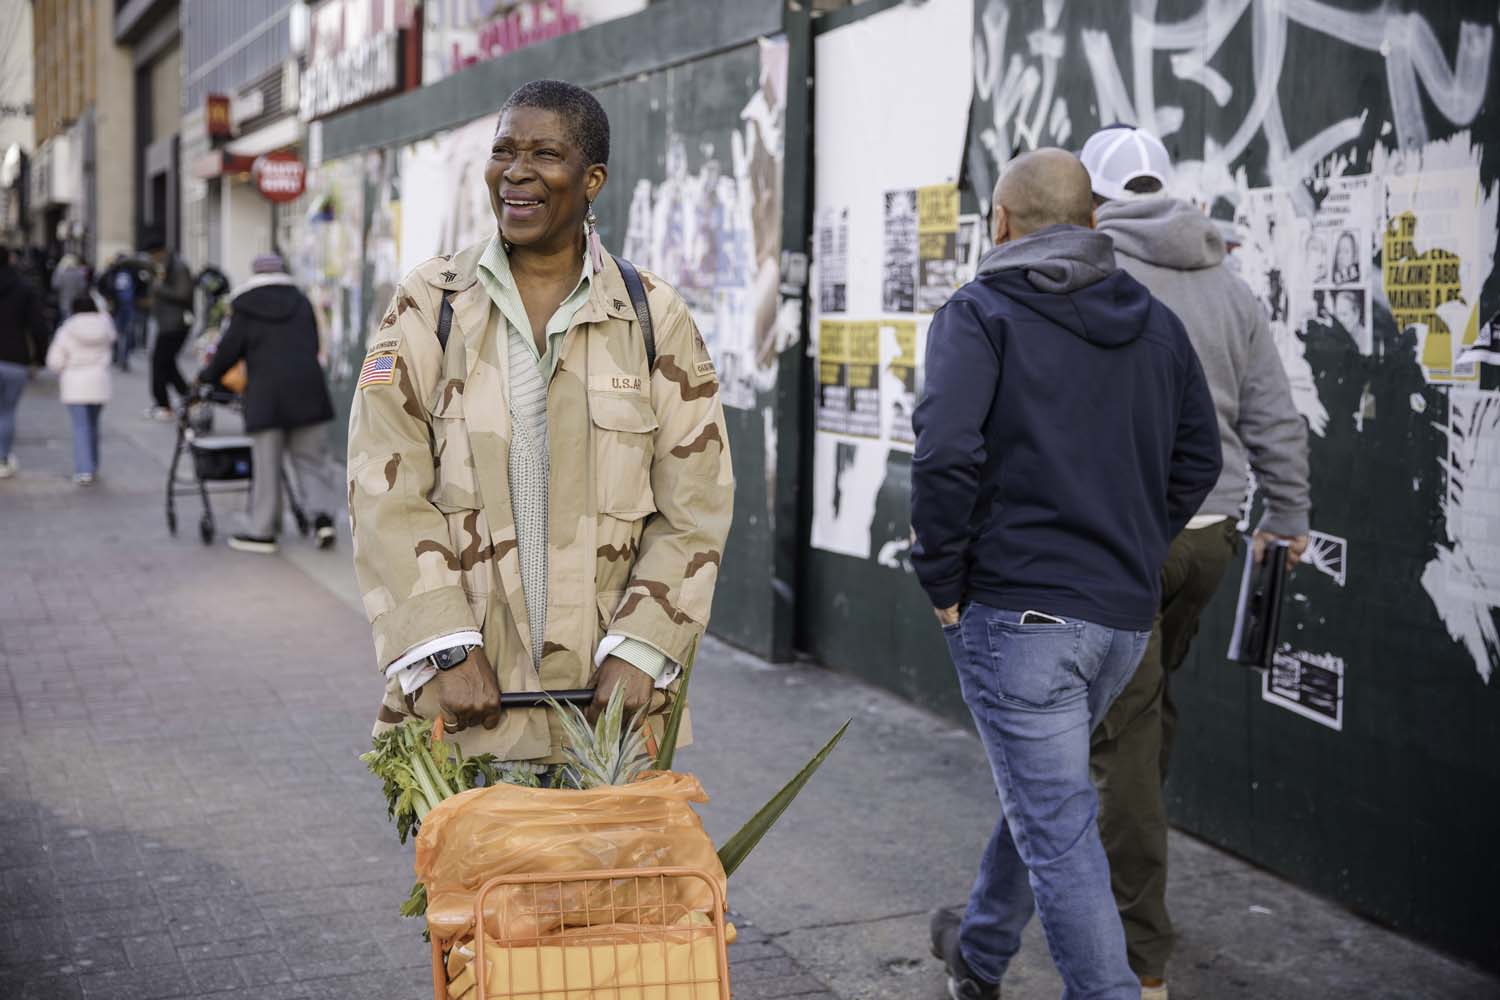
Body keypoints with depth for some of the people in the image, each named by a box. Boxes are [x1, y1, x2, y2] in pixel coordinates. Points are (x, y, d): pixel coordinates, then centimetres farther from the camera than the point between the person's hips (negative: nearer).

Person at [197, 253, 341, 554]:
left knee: (266, 464, 2)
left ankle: (263, 531, 7)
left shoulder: (245, 308, 2)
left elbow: (229, 349, 2)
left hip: (266, 393, -3)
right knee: (312, 456, 10)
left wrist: (206, 376, 17)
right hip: (307, 388, 3)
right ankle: (323, 515, -7)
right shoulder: (301, 302, 12)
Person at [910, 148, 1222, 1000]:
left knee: (1059, 826, -2)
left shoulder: (982, 314, -6)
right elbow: (1199, 460, 13)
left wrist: (944, 582, -8)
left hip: (1018, 607, -7)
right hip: (1126, 612, 7)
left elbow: (946, 456, -19)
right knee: (1043, 791, 25)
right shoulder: (1156, 323, 13)